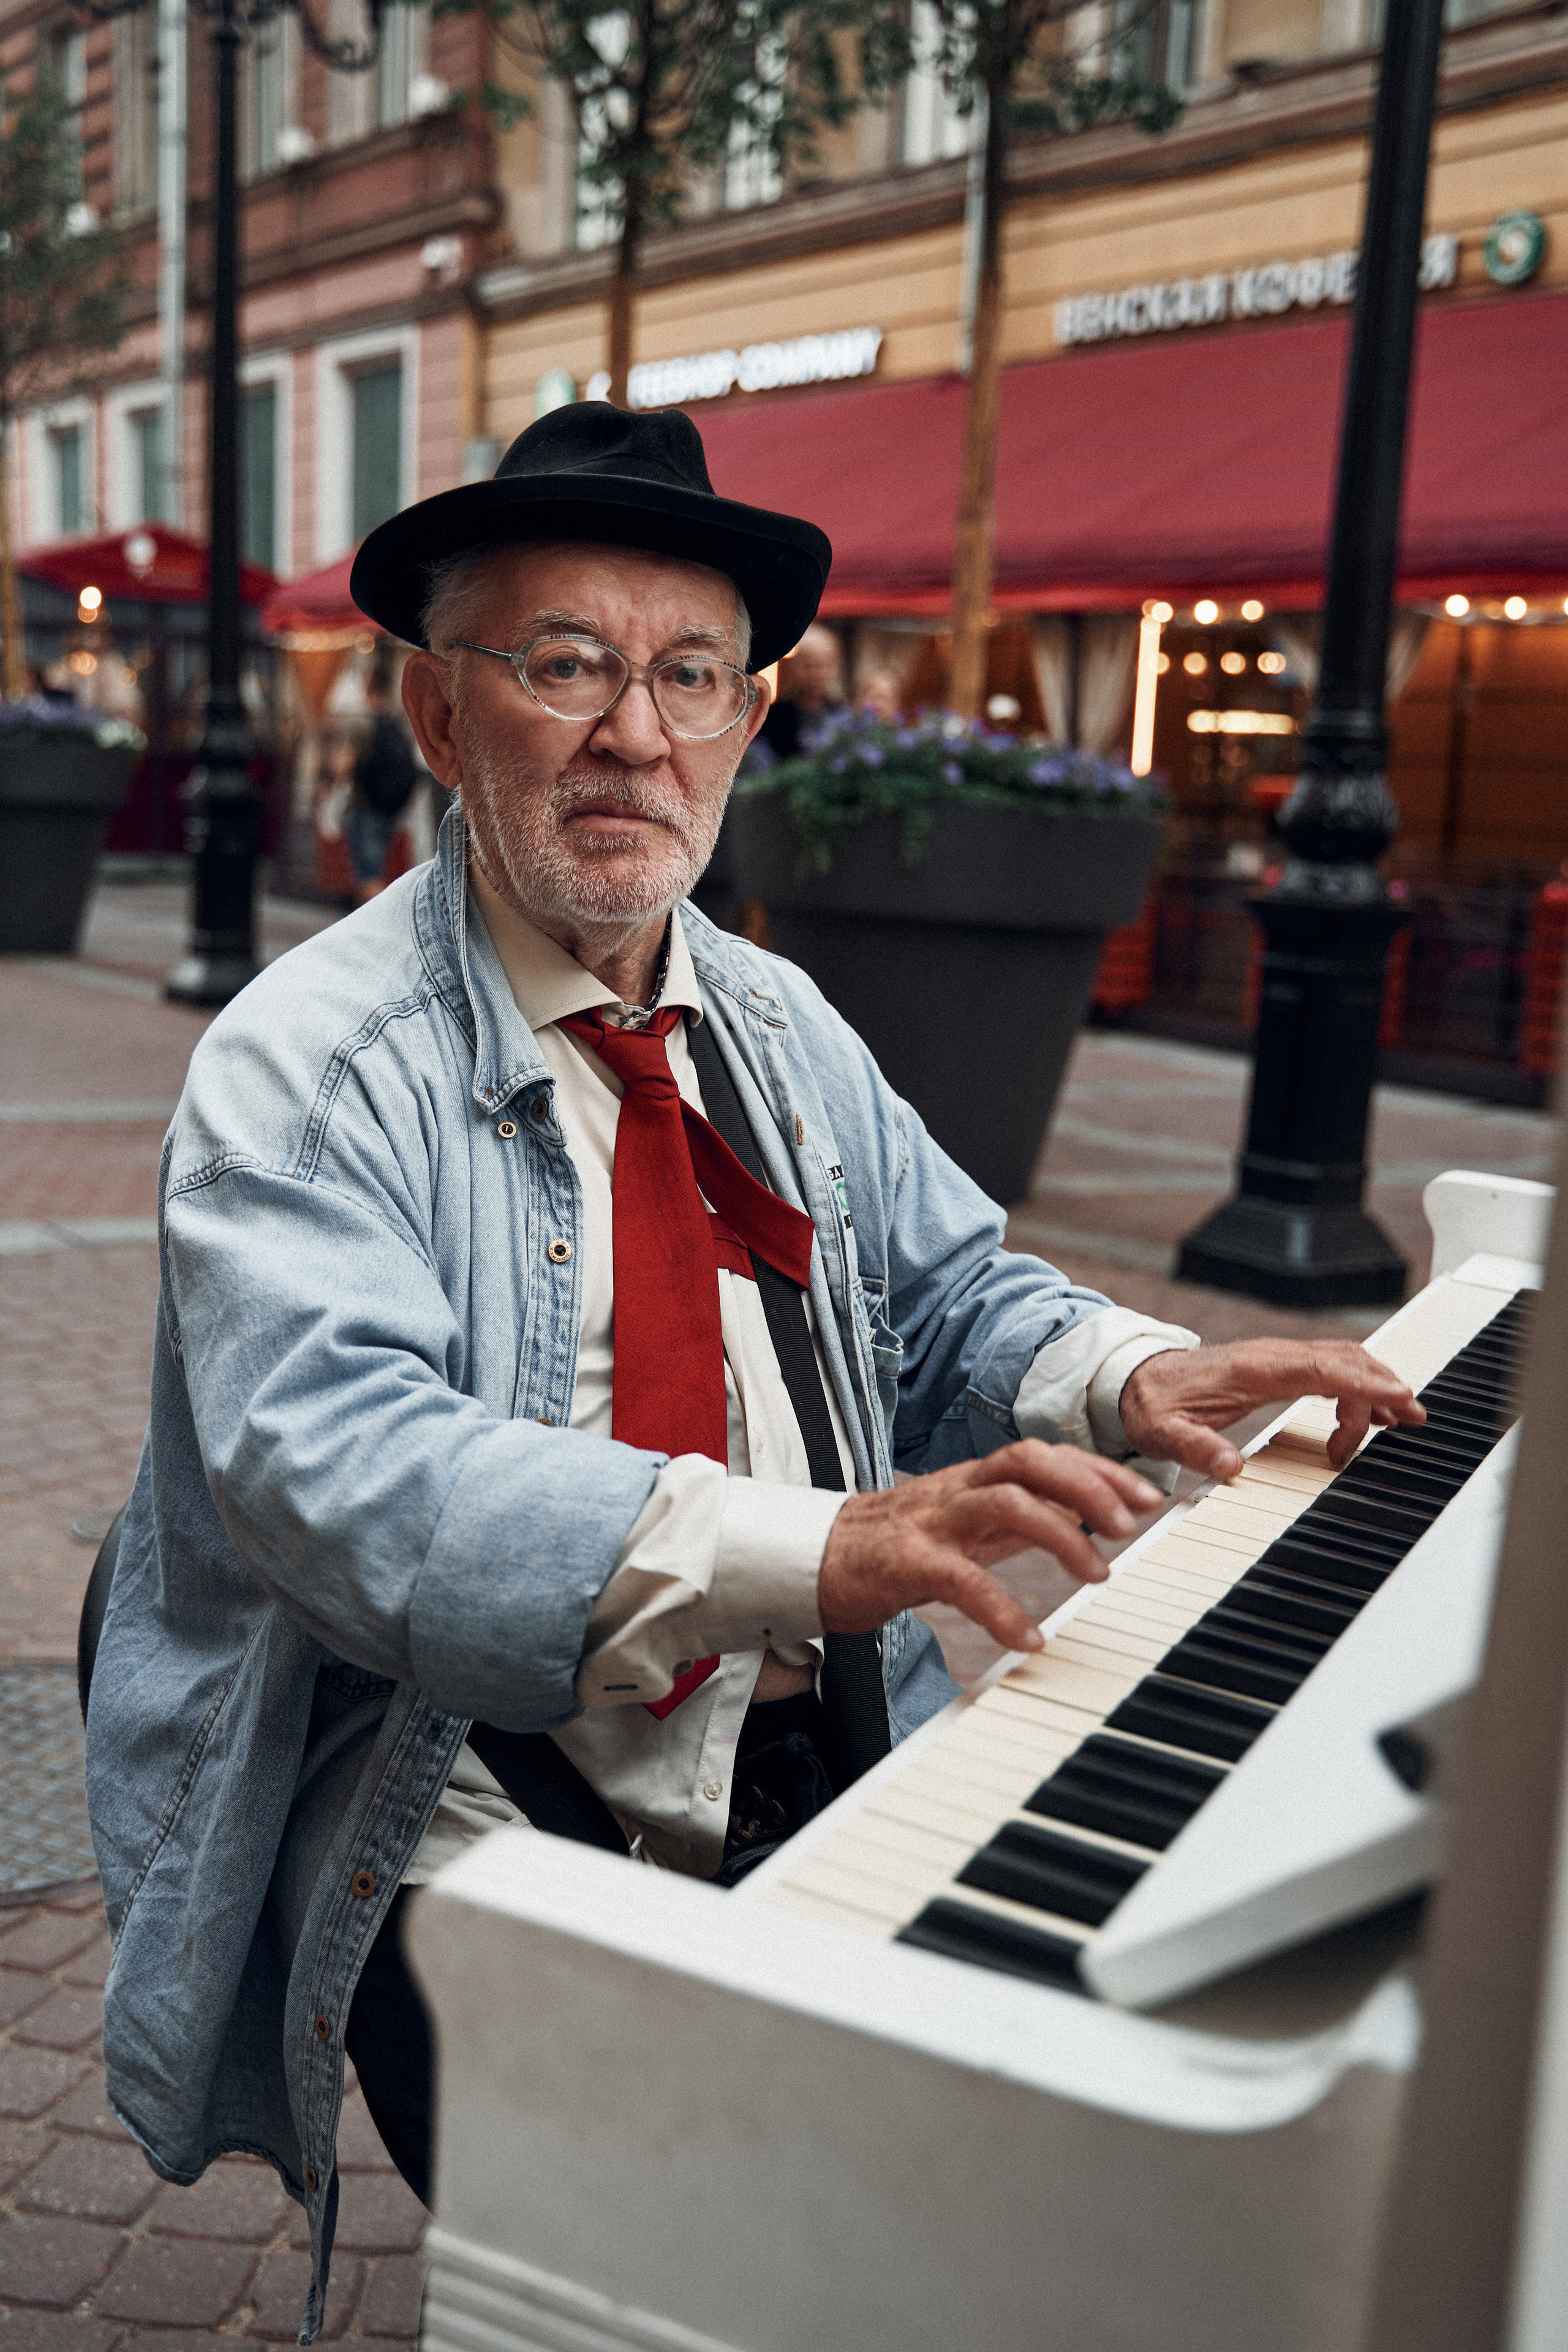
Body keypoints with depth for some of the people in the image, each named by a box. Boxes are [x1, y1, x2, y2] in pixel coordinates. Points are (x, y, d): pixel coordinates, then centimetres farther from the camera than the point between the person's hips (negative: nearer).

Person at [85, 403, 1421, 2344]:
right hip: (478, 1827, -5)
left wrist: (1124, 1373, -6)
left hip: (819, 1784, 5)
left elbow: (944, 1293, 17)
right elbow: (340, 1466, -24)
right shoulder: (303, 1068, -10)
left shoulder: (782, 1032, 12)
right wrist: (807, 1550, -36)